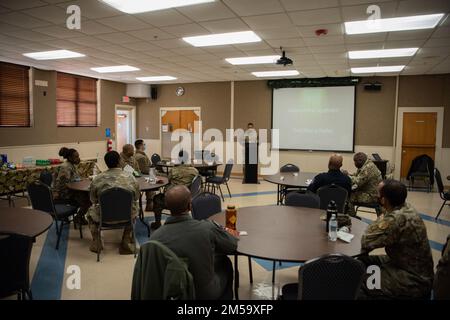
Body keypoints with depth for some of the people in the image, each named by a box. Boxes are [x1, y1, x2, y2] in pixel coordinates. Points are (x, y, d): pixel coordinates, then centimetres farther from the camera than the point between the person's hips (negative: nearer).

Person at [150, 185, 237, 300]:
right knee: (224, 262, 25)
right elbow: (233, 246, -7)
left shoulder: (155, 237, -21)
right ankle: (225, 297, 44)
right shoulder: (207, 228, -26)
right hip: (205, 294, -2)